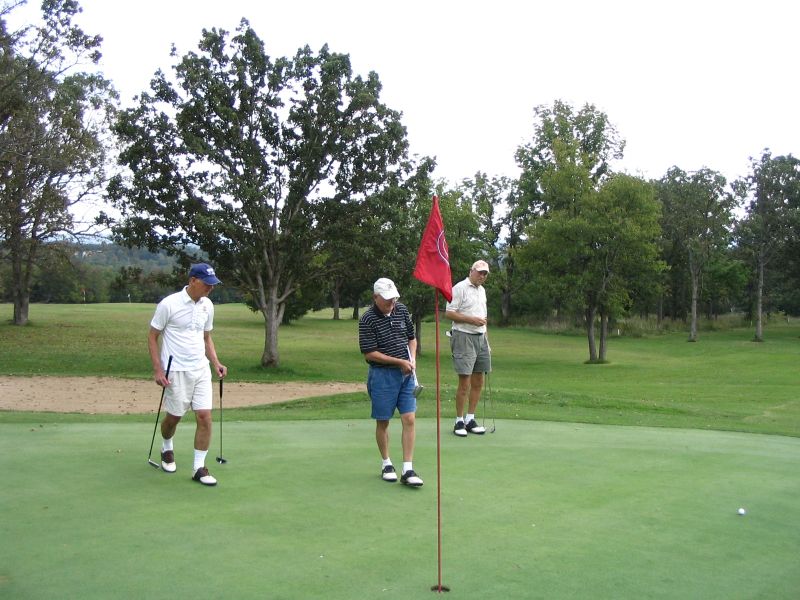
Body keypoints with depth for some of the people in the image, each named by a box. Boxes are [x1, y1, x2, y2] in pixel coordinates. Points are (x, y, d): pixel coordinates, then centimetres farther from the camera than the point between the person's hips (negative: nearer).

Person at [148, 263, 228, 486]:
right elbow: (152, 337, -6)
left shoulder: (207, 306, 5)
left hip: (201, 369, 5)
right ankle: (166, 448, 42)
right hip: (176, 371, -4)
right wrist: (157, 369, -12)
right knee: (174, 416, 9)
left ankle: (199, 468, 5)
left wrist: (216, 362, 6)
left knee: (205, 416, -4)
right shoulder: (168, 304, -12)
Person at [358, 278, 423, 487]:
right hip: (382, 375, -4)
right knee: (383, 422, 7)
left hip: (406, 374, 4)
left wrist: (412, 359, 0)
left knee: (409, 419, -4)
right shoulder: (367, 319, -13)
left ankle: (408, 470, -1)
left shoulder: (402, 310, 4)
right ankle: (386, 464, 25)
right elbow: (370, 353, -14)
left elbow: (412, 337, 17)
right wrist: (400, 361, -15)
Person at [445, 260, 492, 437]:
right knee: (464, 383, -7)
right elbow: (449, 313, -13)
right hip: (464, 337, -8)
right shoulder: (460, 288, -7)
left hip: (480, 338, 8)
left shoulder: (482, 290, 18)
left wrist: (486, 341, 21)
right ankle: (459, 421, 2)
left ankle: (470, 419, 15)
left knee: (478, 382, 7)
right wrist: (471, 319, -17)